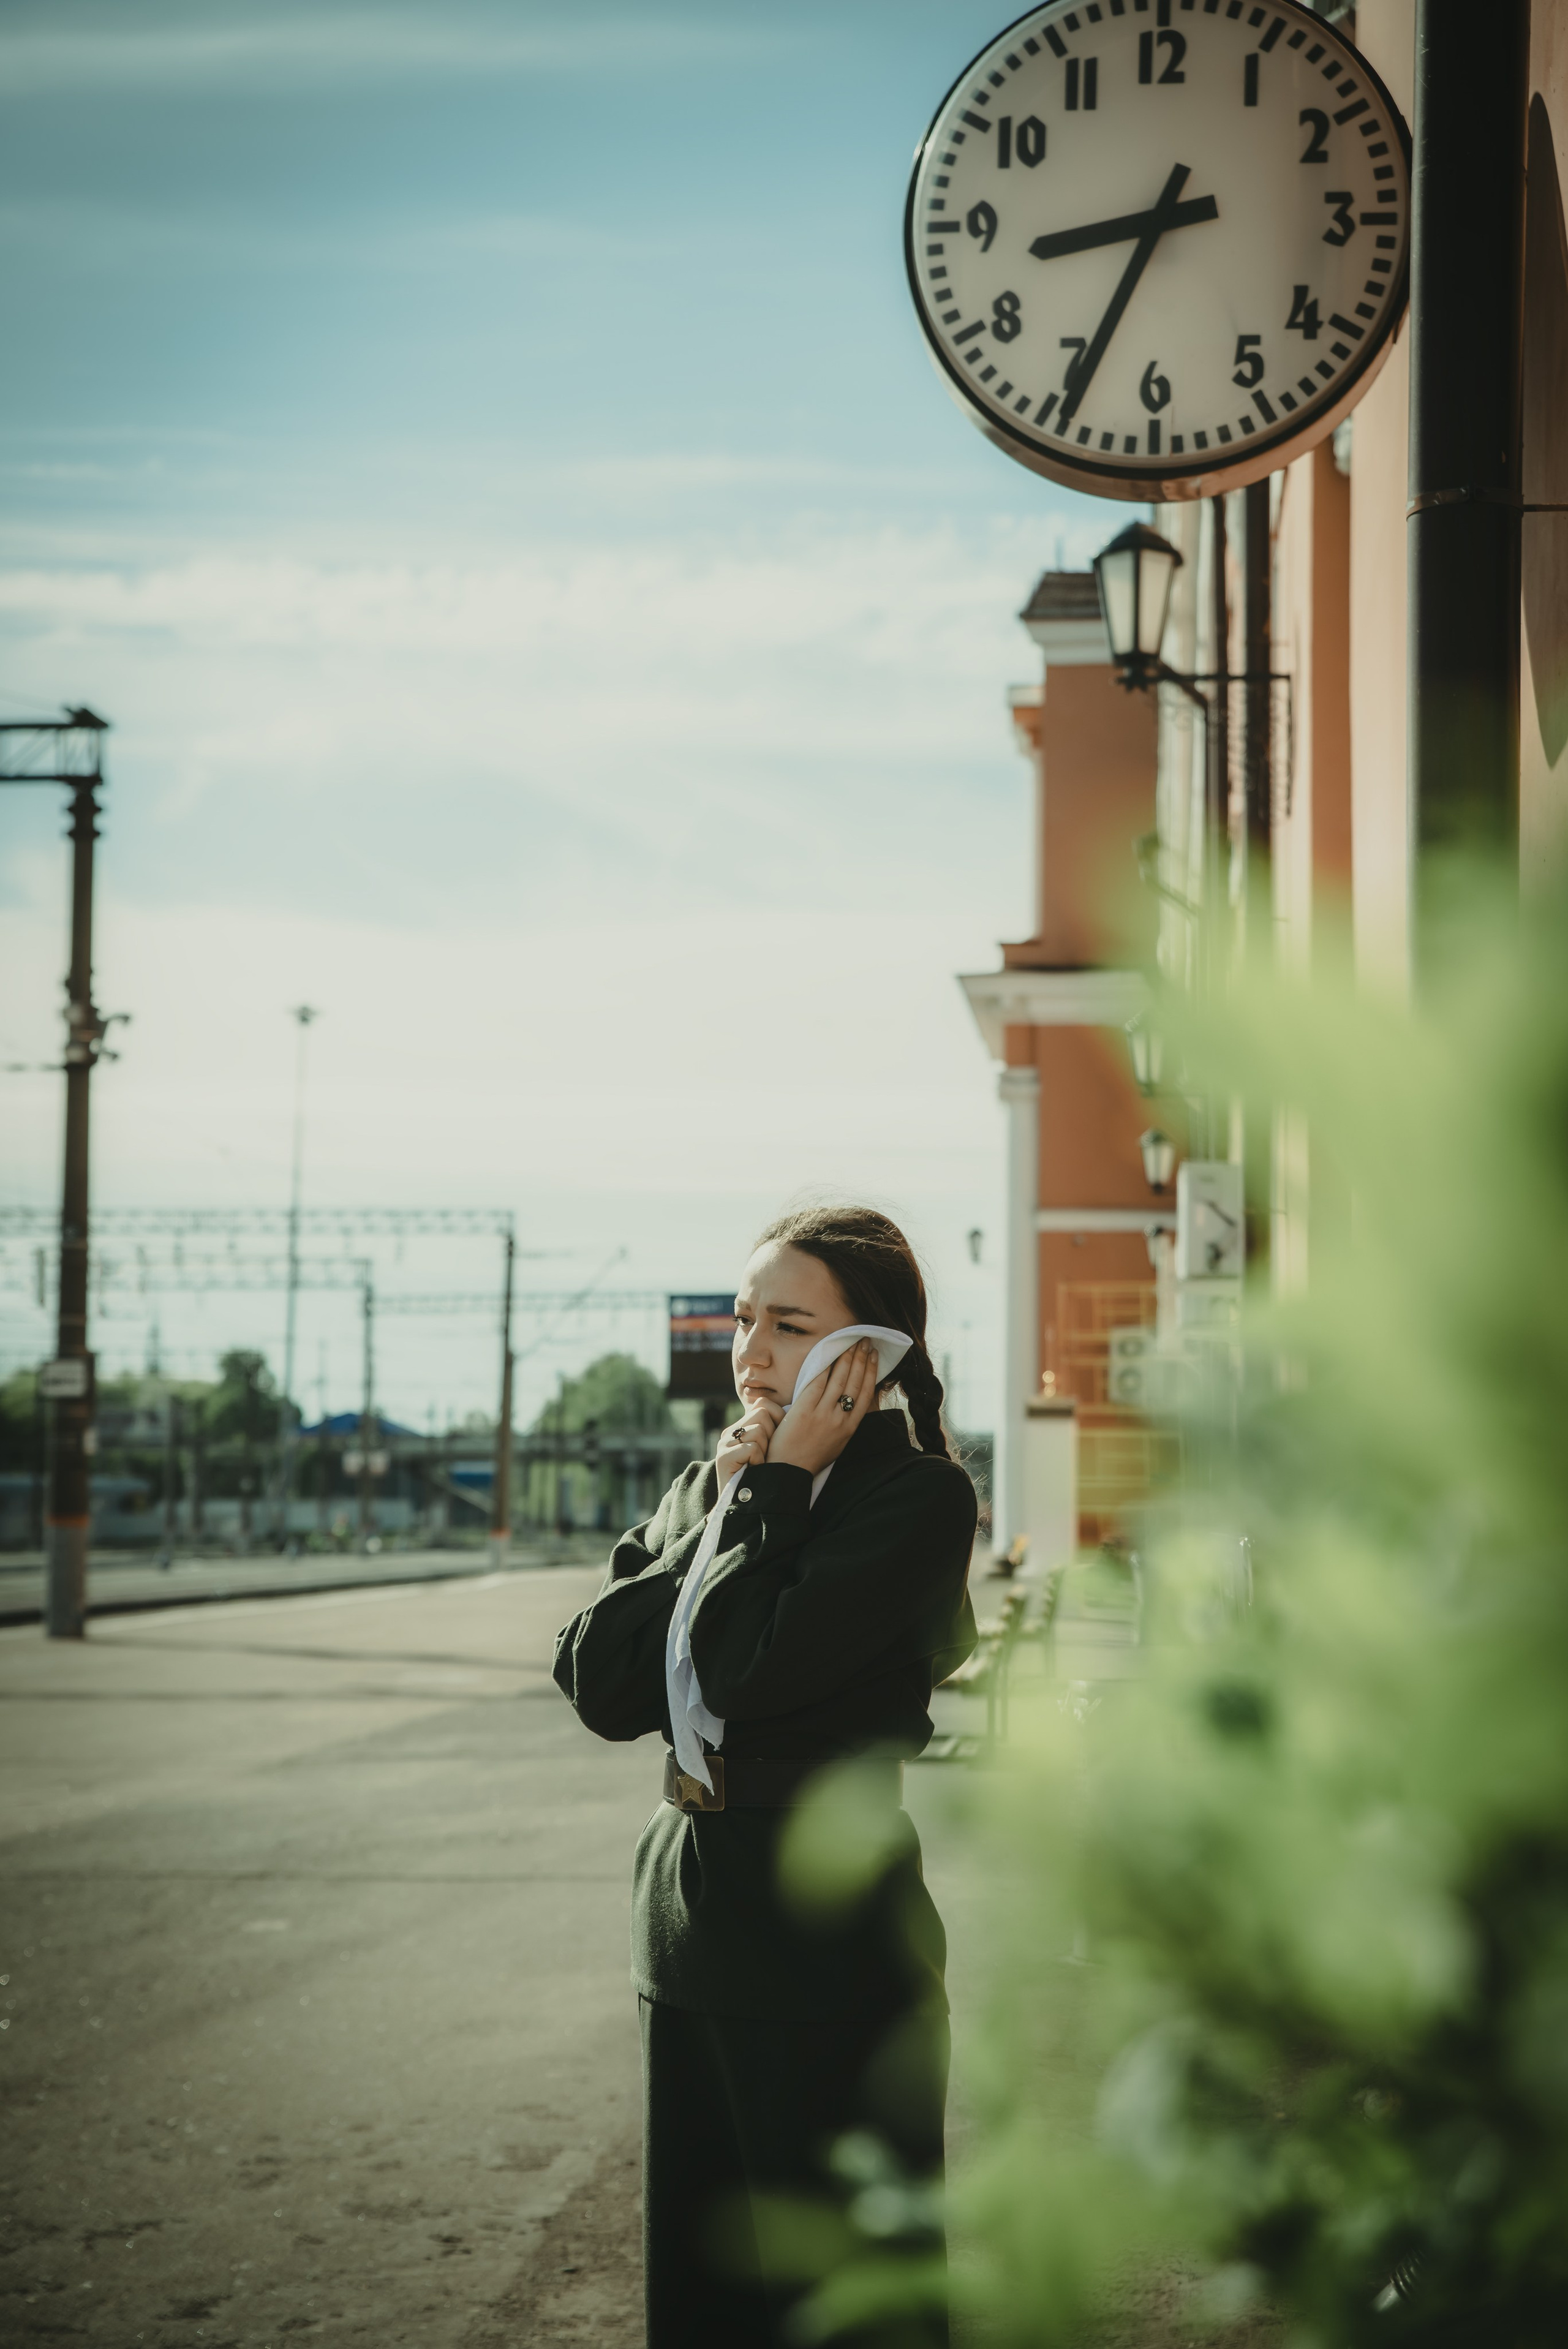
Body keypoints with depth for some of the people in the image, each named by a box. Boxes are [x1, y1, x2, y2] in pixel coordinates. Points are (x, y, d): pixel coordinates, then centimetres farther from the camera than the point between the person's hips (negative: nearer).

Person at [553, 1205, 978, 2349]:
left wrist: (779, 1485, -12)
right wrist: (734, 1499, -6)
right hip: (691, 1920, 7)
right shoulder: (706, 1487, 11)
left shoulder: (920, 1496, -11)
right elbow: (599, 1684, -2)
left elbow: (753, 1665, -23)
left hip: (828, 1943, -7)